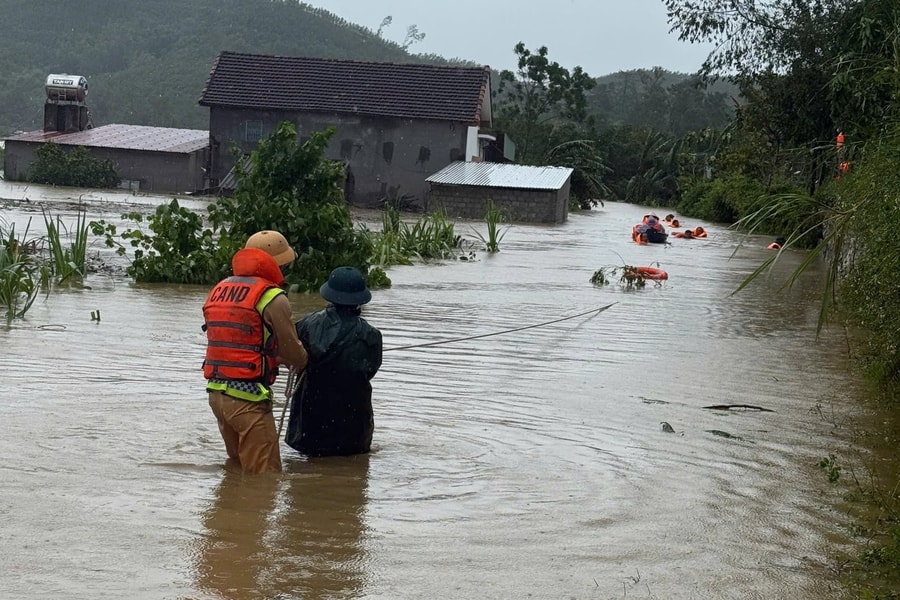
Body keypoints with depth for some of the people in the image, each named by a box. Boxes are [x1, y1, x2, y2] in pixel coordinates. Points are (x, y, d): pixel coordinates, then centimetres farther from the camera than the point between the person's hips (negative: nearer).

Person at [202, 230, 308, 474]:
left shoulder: (218, 291, 15)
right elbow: (291, 350, -5)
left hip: (216, 392, 8)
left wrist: (275, 357, 22)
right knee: (264, 475, -4)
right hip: (248, 397, -8)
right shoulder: (272, 298, -10)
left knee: (236, 467, 21)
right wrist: (302, 363, 19)